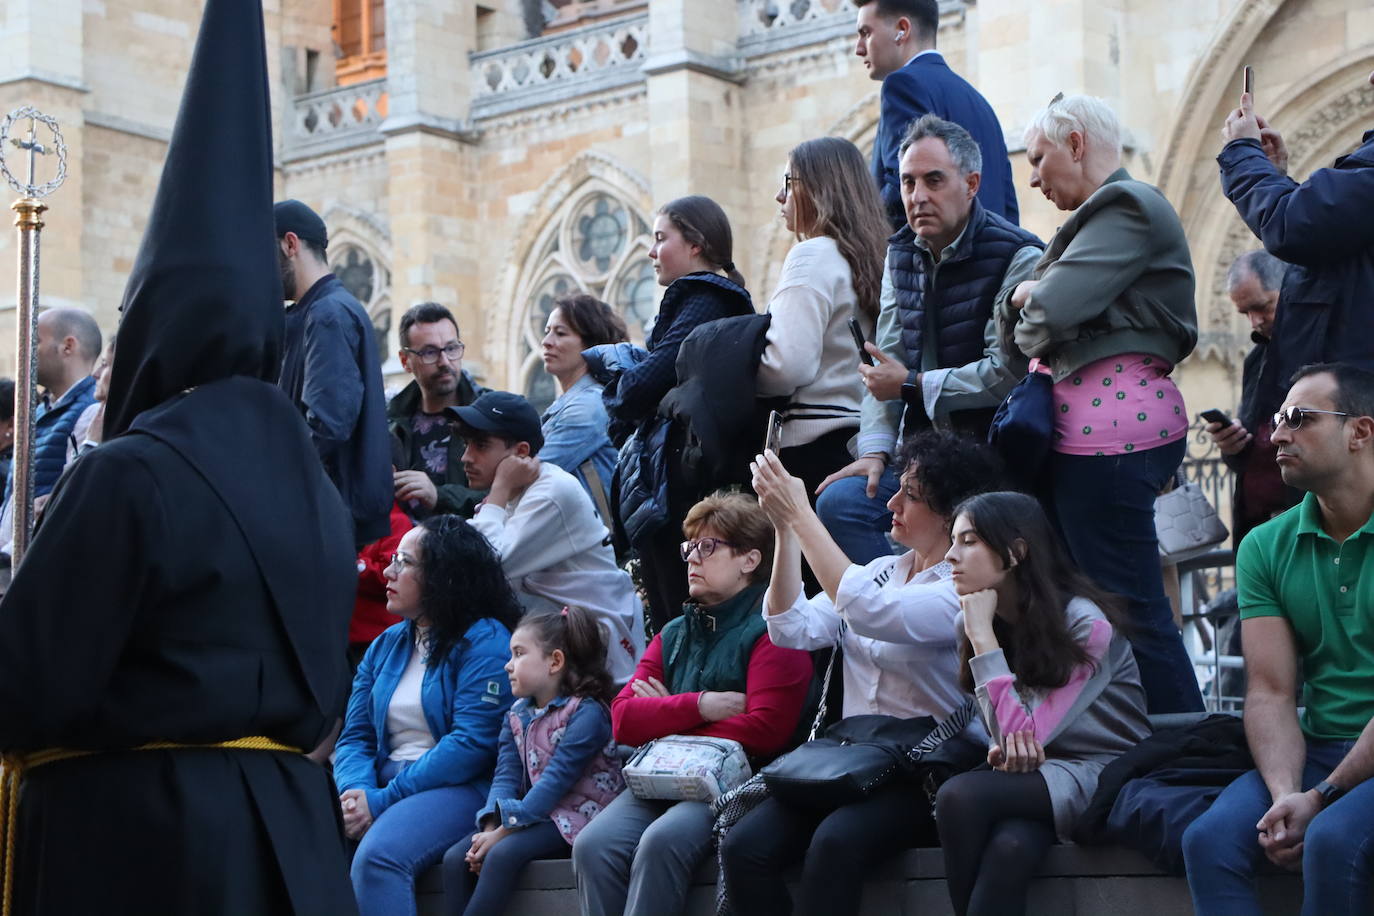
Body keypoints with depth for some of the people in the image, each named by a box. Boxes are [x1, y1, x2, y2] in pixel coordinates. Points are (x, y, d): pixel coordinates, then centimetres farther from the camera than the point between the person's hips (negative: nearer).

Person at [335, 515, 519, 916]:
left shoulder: (485, 642, -5)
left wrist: (383, 800, -19)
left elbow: (471, 744, -15)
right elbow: (355, 736, 12)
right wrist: (356, 791, -12)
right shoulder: (385, 646, 17)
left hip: (458, 788, -6)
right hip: (380, 781, 6)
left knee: (377, 855, -34)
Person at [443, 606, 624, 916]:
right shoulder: (516, 716, 13)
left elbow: (555, 781, -20)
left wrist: (503, 831, -23)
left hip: (575, 817, -8)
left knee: (504, 853, -31)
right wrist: (491, 828, -16)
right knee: (455, 858, -12)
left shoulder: (587, 713, -13)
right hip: (536, 817, 8)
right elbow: (506, 776, 3)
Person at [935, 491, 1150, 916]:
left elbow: (1024, 734, -21)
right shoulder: (988, 626, 5)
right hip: (1037, 774, 5)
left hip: (1103, 774, -5)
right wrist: (1003, 749, -13)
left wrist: (982, 637, -19)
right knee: (1010, 846, -33)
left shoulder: (1086, 625, -15)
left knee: (960, 795, -29)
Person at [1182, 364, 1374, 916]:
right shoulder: (1267, 548, 9)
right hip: (1318, 751, 4)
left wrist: (1322, 798, -18)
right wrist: (1285, 796, -17)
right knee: (1209, 840, -21)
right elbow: (1271, 692, 1)